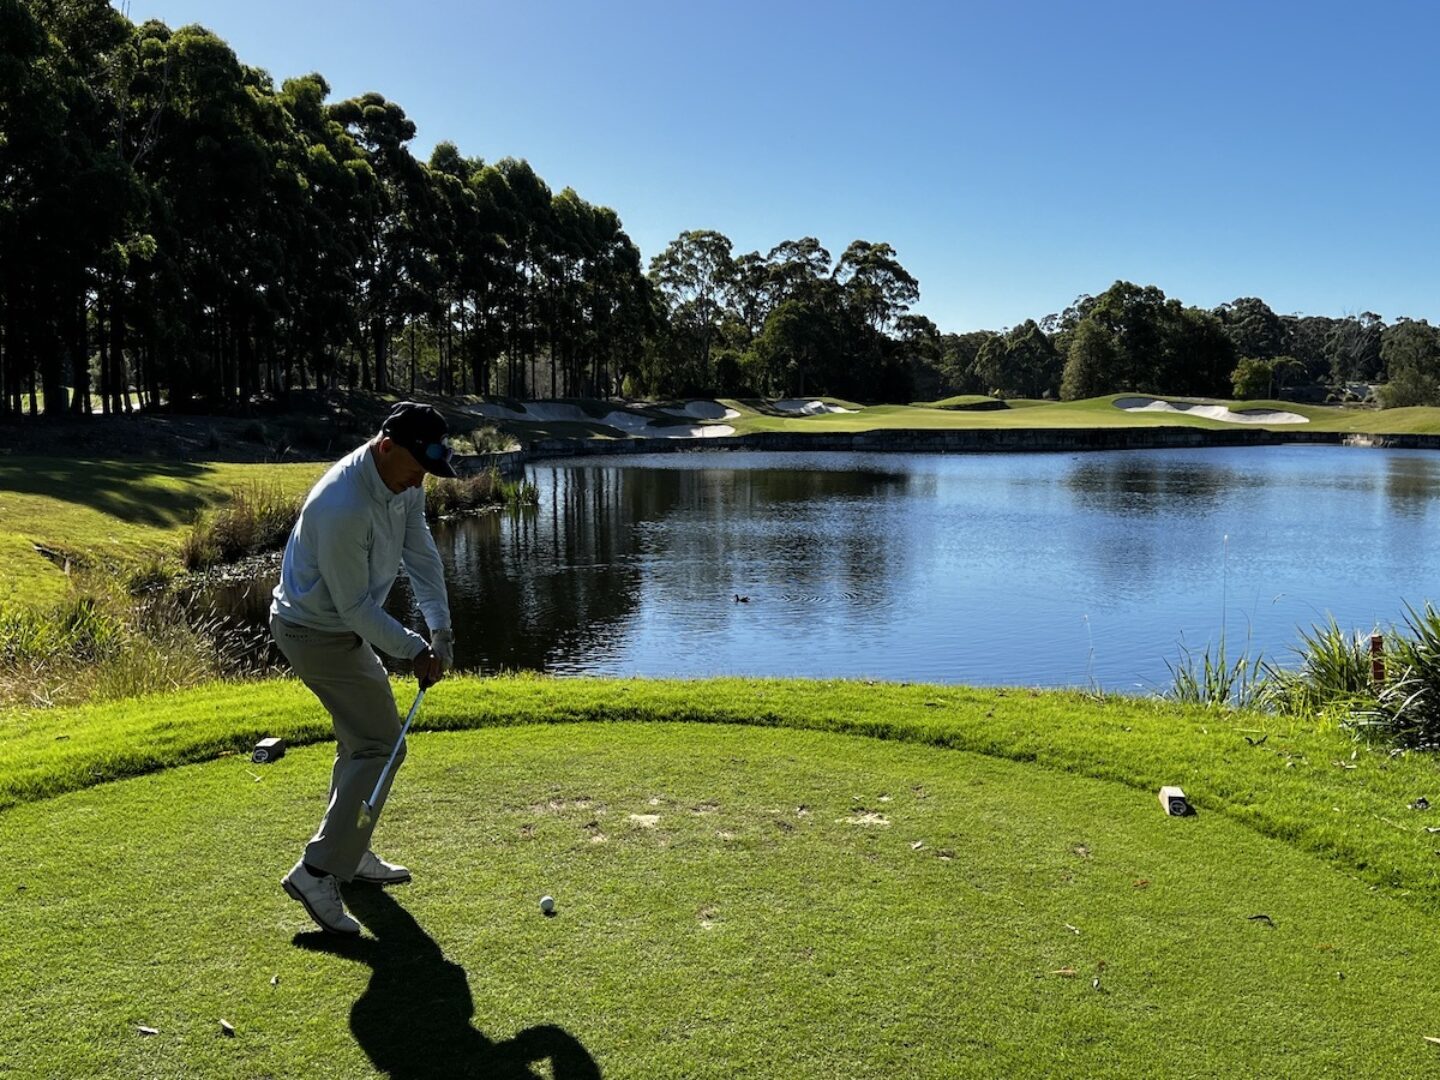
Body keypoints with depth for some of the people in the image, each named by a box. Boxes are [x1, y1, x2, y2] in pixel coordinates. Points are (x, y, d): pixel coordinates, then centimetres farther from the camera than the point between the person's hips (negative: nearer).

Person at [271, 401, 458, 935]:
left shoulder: (404, 481, -5)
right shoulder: (343, 508, -33)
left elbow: (421, 555, 0)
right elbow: (355, 606, -25)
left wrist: (440, 629, -8)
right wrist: (413, 650, -17)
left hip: (344, 625, 10)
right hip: (316, 632, -10)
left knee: (360, 739, 20)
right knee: (380, 746, -12)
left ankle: (352, 854, 34)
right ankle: (316, 872, -8)